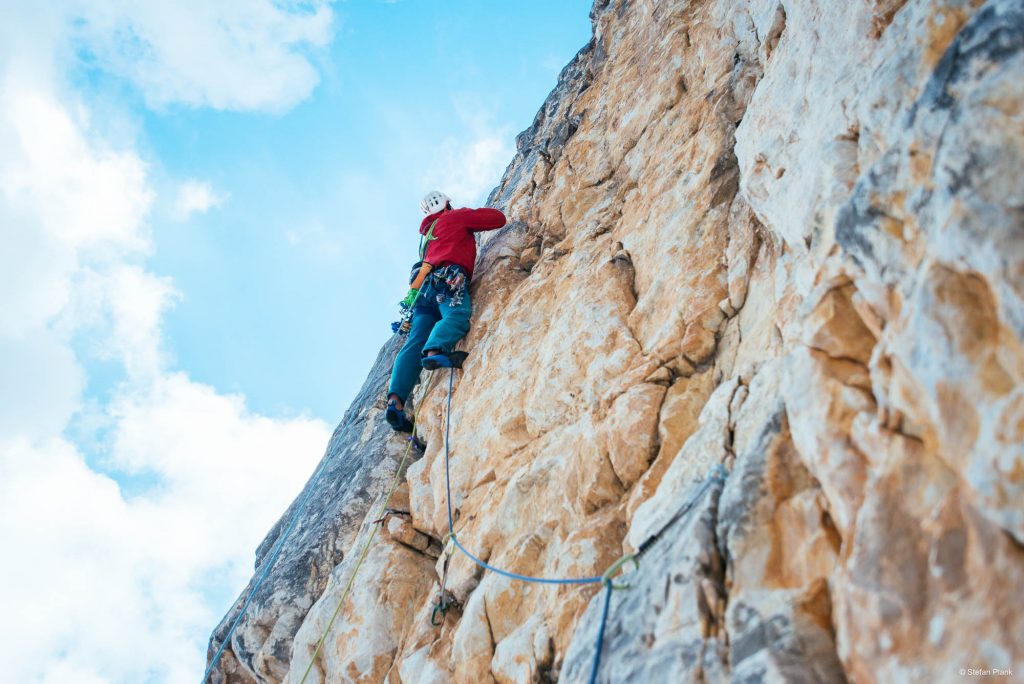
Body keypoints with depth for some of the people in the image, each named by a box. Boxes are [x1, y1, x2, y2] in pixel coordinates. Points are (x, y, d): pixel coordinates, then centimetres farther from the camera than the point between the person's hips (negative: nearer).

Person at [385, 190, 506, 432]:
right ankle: (435, 351, -61)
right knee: (458, 315, -30)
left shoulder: (427, 233, 39)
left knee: (415, 343, -11)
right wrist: (476, 215, 38)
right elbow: (499, 218, 20)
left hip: (424, 286, 6)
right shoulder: (456, 217, 20)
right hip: (447, 279, -6)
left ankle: (396, 399, -29)